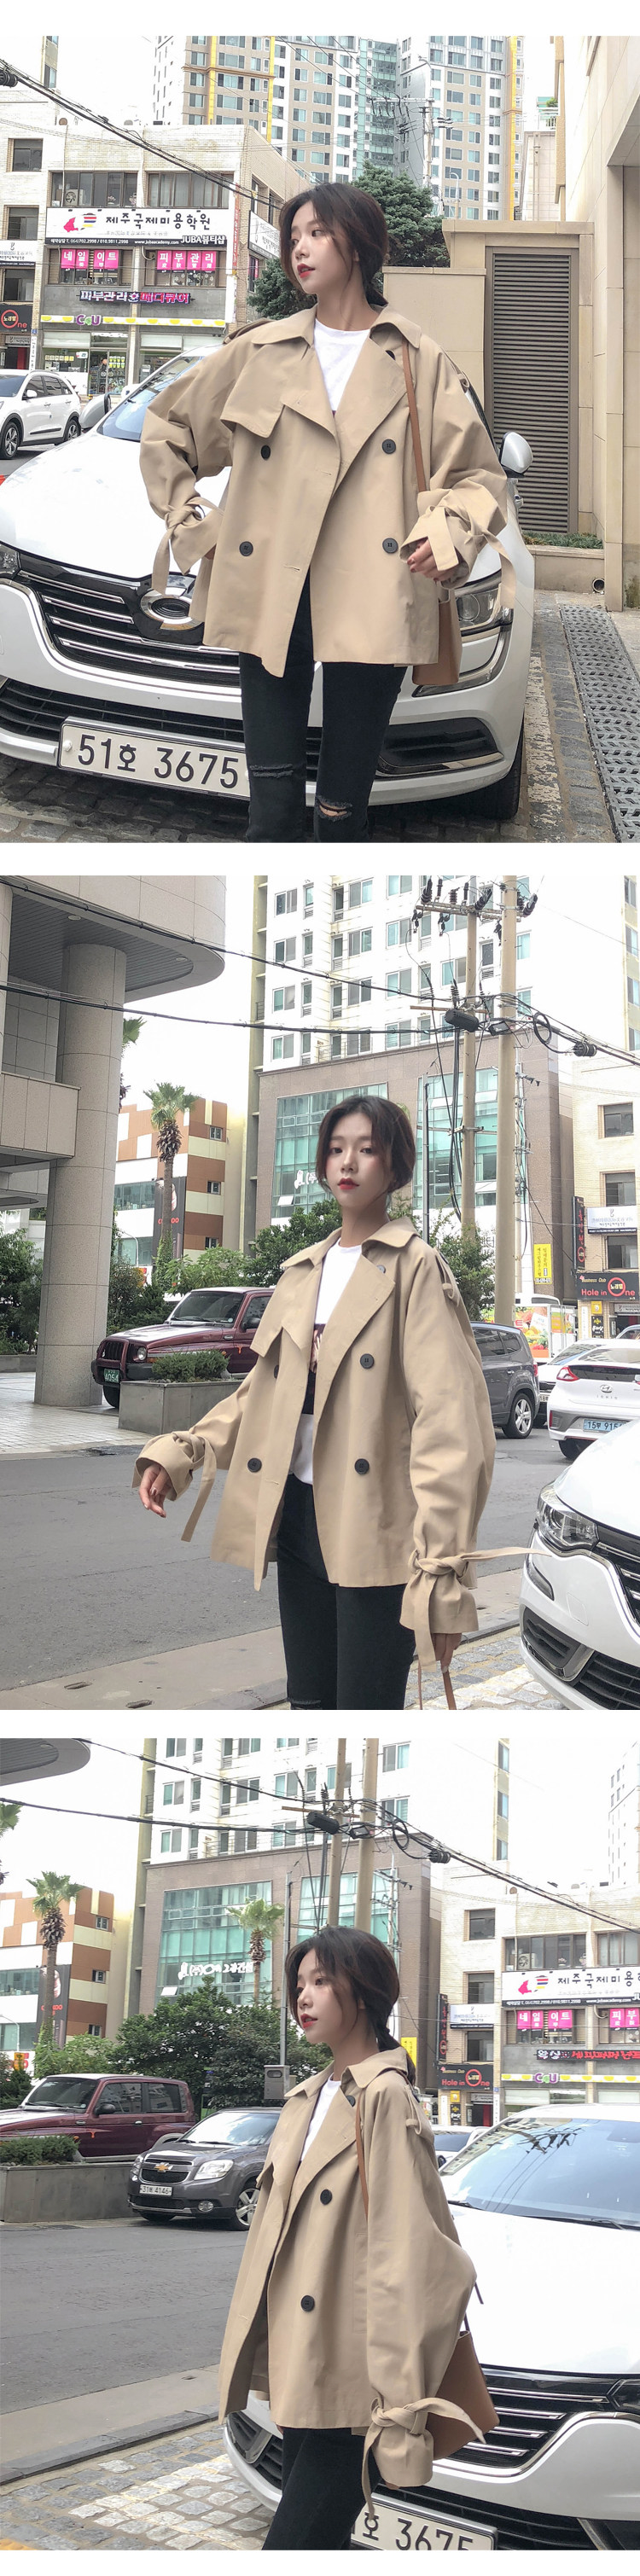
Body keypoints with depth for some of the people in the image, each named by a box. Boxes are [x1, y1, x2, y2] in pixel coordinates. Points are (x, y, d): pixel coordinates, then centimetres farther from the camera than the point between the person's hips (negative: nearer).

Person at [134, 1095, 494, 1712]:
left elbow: (450, 1422, -14)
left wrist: (441, 1572, -23)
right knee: (309, 1701, 12)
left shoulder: (415, 1268, -6)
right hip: (299, 1516, 7)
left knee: (366, 1707, -6)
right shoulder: (302, 1272, 16)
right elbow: (263, 1390, 21)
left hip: (375, 1523, -6)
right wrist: (180, 1453, 3)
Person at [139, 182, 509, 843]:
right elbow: (165, 426, 25)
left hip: (370, 607, -1)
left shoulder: (420, 363, 10)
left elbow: (477, 473, 13)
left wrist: (449, 533, -6)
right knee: (273, 811, -5)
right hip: (267, 599, 1)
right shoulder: (257, 353, 14)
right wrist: (187, 520, 13)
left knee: (341, 812, 0)